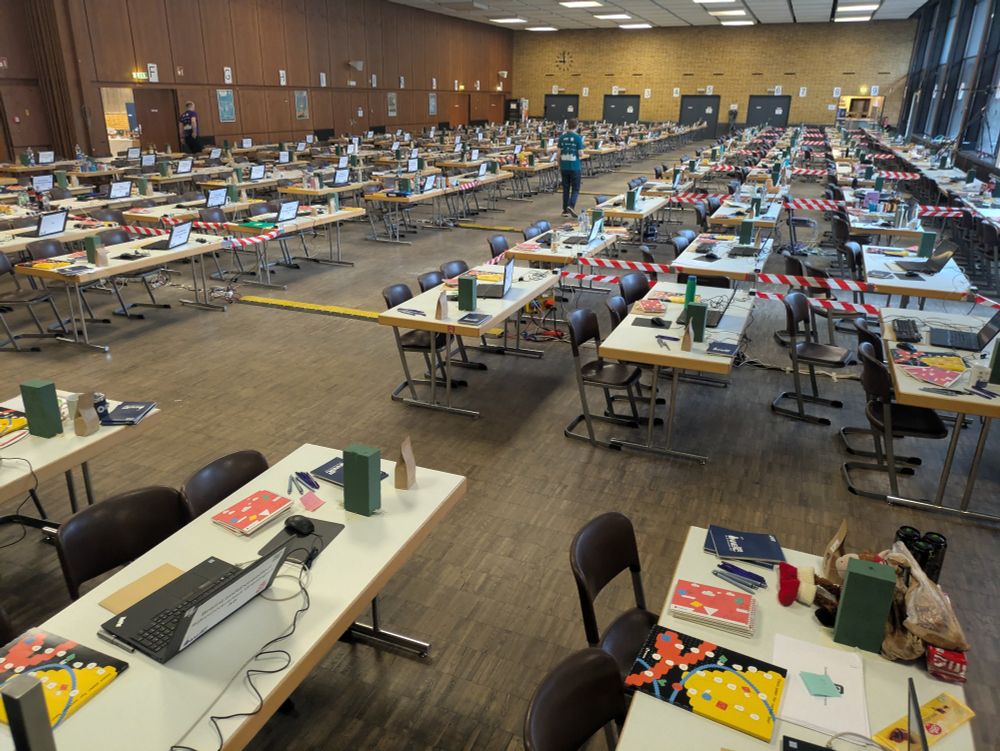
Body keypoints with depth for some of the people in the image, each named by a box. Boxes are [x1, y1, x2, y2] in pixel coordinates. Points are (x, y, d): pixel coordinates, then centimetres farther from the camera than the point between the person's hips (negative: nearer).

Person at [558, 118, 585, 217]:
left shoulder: (562, 137, 2)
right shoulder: (578, 137, -8)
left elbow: (559, 153, 2)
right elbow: (580, 153, -9)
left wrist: (559, 165, 13)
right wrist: (582, 151, 13)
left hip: (564, 167, 3)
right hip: (574, 167, -3)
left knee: (565, 189, 11)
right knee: (575, 189, 4)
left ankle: (565, 210, 12)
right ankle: (571, 206, -16)